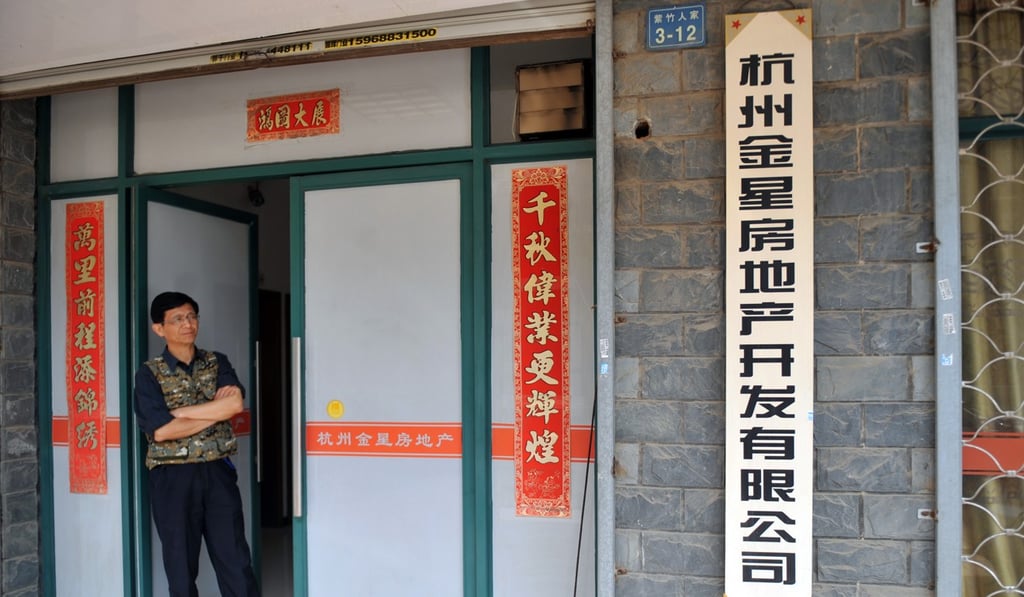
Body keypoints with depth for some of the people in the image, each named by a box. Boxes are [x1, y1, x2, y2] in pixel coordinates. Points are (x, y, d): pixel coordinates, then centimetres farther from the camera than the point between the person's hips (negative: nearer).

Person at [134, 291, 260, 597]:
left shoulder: (217, 363, 7)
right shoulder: (149, 374, -2)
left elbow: (235, 403, -12)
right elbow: (160, 431, -14)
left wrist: (180, 411, -13)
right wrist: (217, 411, -10)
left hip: (218, 473, 2)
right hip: (173, 479, -2)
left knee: (236, 563, 4)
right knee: (181, 567, 9)